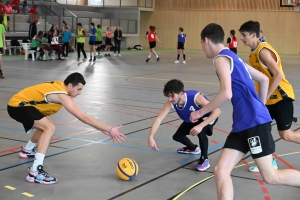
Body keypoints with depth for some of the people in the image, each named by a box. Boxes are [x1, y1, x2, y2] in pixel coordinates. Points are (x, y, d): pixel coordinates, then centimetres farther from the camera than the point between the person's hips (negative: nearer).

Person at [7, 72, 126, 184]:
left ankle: (27, 151, 53)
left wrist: (102, 128, -1)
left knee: (45, 125, 30)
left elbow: (80, 114, 5)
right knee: (50, 127, -27)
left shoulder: (62, 86, 2)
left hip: (18, 103, 11)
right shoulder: (61, 95, -26)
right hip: (17, 105, -10)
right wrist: (110, 129, -30)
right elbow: (83, 117, -32)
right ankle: (35, 173, -32)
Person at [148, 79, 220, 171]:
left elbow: (217, 111, -46)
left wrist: (201, 126, -56)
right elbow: (159, 119, -29)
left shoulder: (195, 97, -42)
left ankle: (204, 159, -12)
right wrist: (151, 137, -44)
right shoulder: (171, 103, -28)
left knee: (200, 131, -35)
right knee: (177, 136, 5)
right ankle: (193, 148, 38)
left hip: (207, 117, -6)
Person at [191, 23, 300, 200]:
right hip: (243, 124, 9)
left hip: (255, 122, -9)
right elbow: (264, 79, 25)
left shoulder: (221, 58, -9)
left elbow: (226, 94, -22)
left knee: (270, 176, 1)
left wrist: (201, 112, -10)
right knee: (221, 171, 1)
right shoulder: (232, 57, 19)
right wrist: (261, 106, 31)